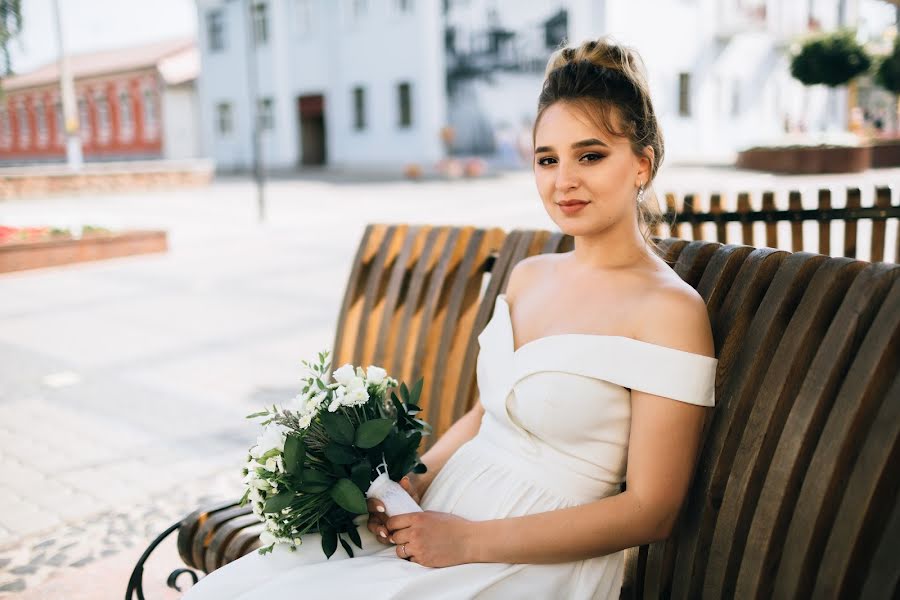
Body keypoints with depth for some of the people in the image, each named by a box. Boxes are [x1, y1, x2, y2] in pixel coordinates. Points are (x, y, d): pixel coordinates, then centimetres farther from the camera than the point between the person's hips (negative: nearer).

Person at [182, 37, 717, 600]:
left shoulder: (670, 311, -13)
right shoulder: (529, 275, 9)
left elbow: (651, 510, -14)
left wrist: (469, 541, -15)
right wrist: (413, 485, -2)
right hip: (441, 517, 6)